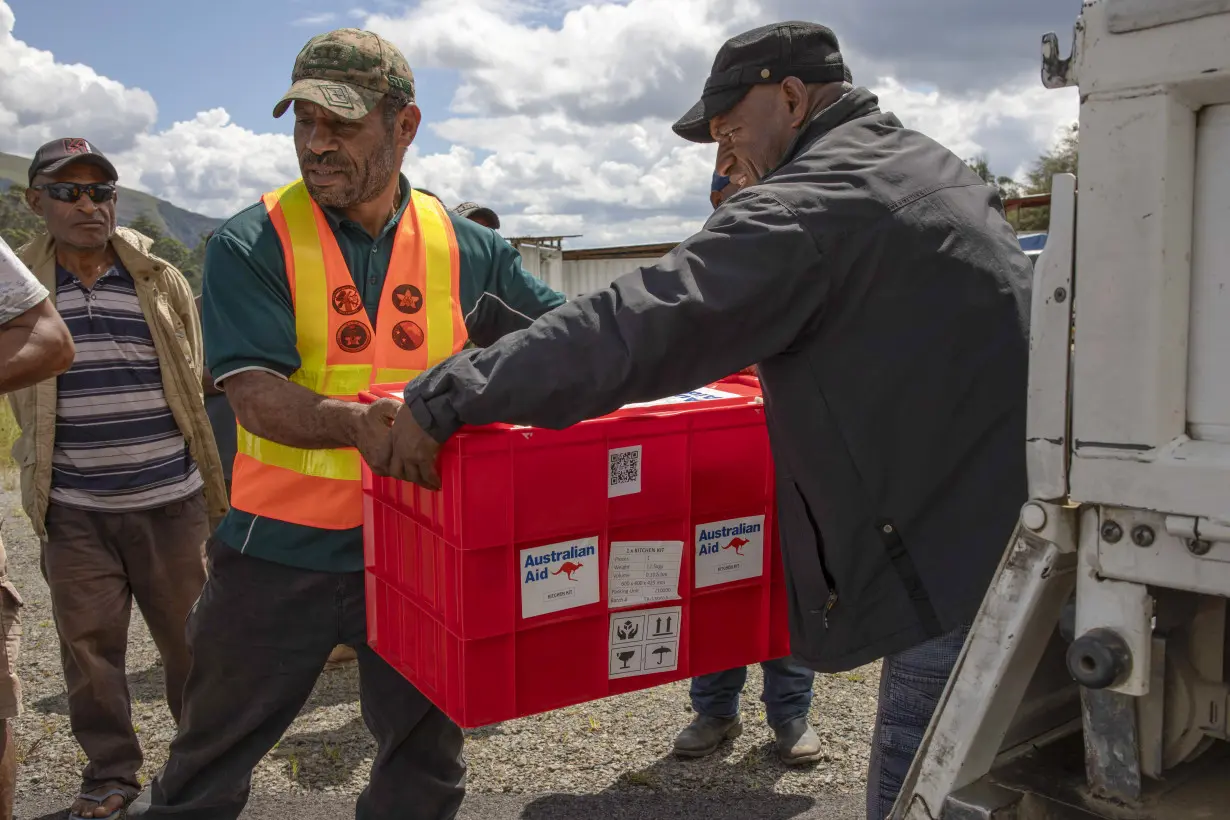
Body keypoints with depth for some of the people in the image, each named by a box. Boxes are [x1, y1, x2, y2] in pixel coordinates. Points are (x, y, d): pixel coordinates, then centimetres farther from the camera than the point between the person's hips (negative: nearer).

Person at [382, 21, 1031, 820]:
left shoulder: (814, 201, -15)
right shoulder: (936, 169, 16)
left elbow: (634, 327, -22)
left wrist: (439, 401, -16)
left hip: (962, 570, -10)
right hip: (1027, 540, 10)